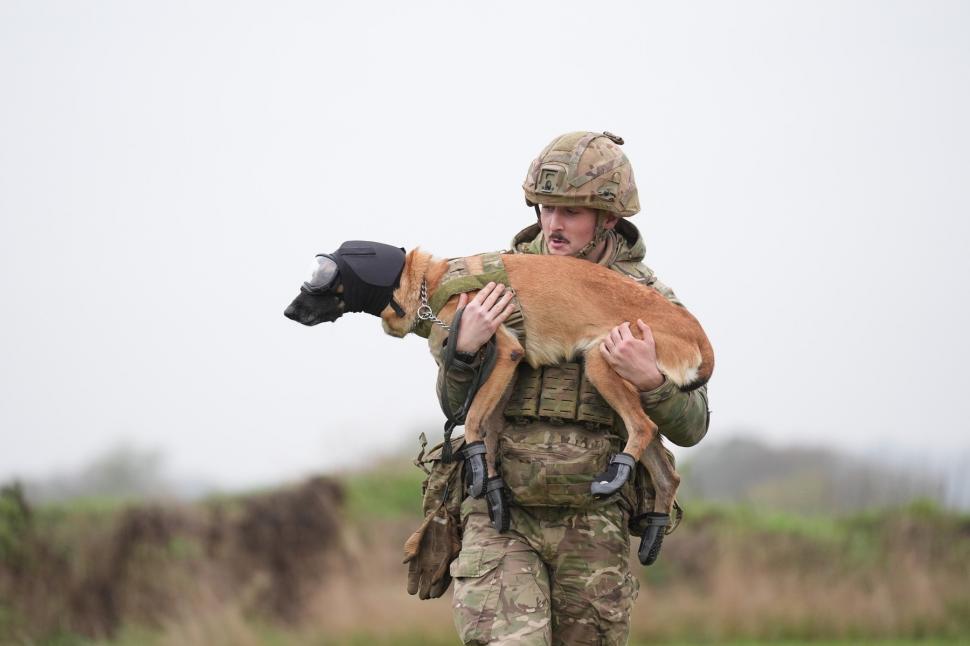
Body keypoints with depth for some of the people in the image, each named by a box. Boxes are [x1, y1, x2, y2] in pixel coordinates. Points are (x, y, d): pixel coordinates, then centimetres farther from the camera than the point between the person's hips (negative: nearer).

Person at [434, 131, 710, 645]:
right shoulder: (503, 277, 2)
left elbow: (690, 428, 0)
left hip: (593, 525, 1)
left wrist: (649, 381, -20)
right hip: (499, 515, -1)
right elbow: (455, 404, 6)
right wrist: (463, 348, -14)